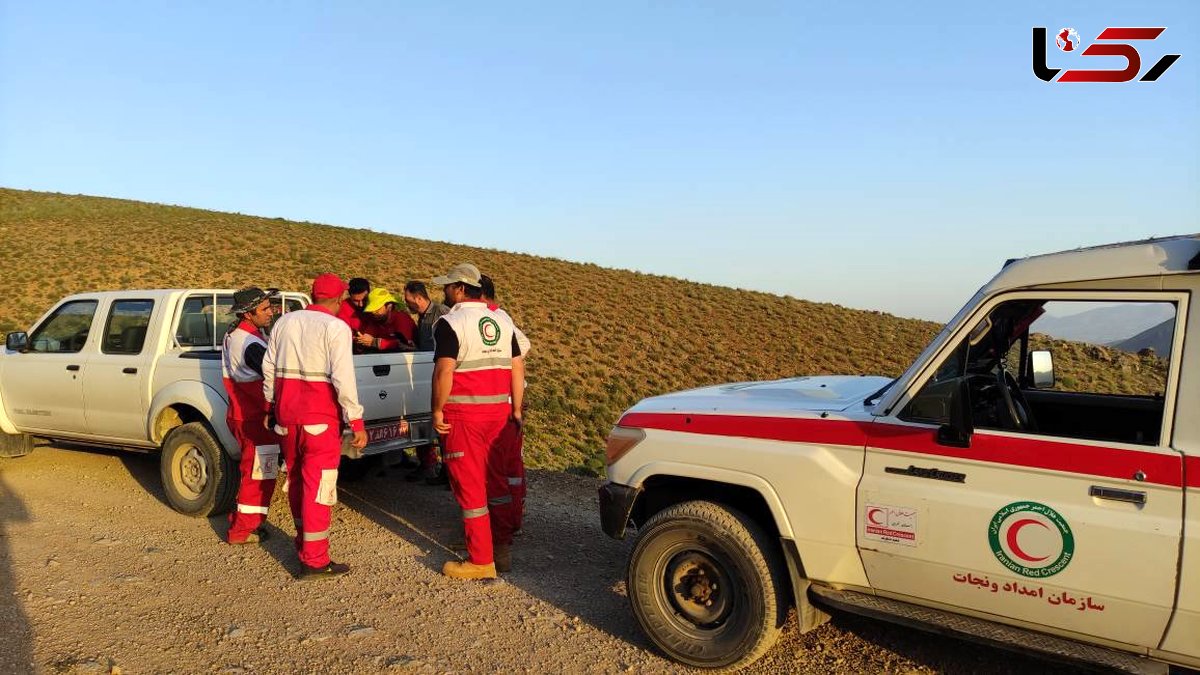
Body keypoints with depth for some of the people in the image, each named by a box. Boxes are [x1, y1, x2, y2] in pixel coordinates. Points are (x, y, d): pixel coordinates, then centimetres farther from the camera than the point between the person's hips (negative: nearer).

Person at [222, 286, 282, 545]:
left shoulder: (233, 335, 9)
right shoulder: (251, 344, -24)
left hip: (240, 415, 10)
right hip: (255, 419, -10)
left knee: (251, 471, 23)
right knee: (259, 475, 2)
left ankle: (239, 518, 35)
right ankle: (242, 530, 12)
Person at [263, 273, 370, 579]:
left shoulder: (284, 321, 8)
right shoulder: (336, 327, -10)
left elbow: (268, 368, 12)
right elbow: (343, 379, -17)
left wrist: (271, 407, 23)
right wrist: (357, 423, -14)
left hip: (286, 415, 6)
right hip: (320, 417, -6)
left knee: (296, 480, 20)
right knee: (317, 486, 0)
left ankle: (303, 541, 36)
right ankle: (314, 560, 4)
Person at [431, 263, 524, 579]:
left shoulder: (450, 322, -9)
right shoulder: (502, 320, 11)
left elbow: (444, 371, -18)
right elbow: (517, 367, 10)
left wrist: (437, 411, -9)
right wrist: (516, 409, 15)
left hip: (464, 414, -7)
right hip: (499, 411, 7)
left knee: (470, 486, 1)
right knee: (496, 480, 17)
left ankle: (481, 562, 6)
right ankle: (502, 550, 25)